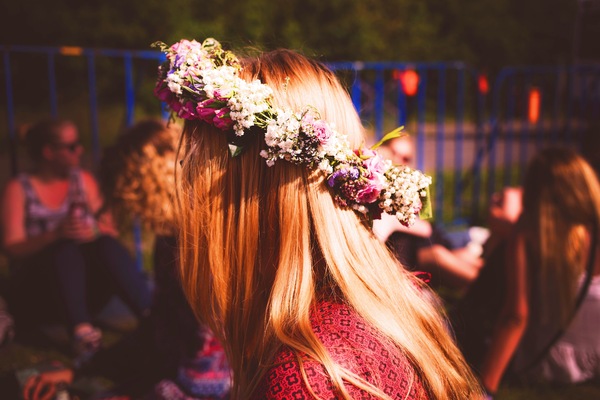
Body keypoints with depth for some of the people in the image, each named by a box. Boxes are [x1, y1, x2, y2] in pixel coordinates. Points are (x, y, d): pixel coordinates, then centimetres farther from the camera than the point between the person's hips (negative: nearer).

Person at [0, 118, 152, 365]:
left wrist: (99, 231, -18)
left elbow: (109, 231, 6)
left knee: (107, 244, -28)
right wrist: (56, 234, -28)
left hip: (86, 287, 3)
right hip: (37, 294, -3)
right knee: (66, 248, -33)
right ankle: (81, 330, -50)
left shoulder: (83, 180, 11)